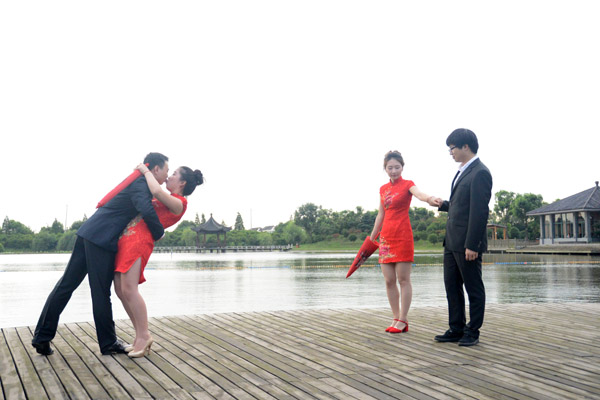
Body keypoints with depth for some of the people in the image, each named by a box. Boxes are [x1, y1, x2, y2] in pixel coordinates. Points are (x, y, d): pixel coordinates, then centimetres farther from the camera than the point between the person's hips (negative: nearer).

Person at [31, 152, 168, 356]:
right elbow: (147, 211, -26)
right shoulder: (141, 184, -10)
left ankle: (42, 337, 12)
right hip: (101, 239, -10)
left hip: (88, 233, 10)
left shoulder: (137, 182, 20)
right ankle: (108, 343, 12)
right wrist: (159, 233, -11)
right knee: (101, 292, 0)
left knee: (66, 284, 8)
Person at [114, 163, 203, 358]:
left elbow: (156, 191, -19)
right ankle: (140, 336, 8)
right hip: (126, 238, 9)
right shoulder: (167, 201, 24)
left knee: (128, 289, -18)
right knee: (120, 290, 4)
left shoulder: (179, 203, -3)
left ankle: (144, 336, -9)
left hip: (139, 239, -9)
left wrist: (146, 171, -4)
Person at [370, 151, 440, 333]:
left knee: (403, 279, -4)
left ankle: (403, 320, 1)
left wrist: (429, 199, -48)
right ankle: (396, 318, 13)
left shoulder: (407, 184, -3)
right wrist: (371, 238, 22)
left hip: (402, 236, -6)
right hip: (386, 236, 6)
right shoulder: (383, 189, 14)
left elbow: (419, 193, -26)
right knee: (389, 281, 5)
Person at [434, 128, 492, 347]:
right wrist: (442, 204, 14)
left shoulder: (480, 173, -15)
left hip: (467, 244, -10)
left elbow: (479, 211, -20)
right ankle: (456, 329, 23)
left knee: (473, 289, 4)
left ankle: (472, 332, 14)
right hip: (452, 242, 10)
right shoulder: (463, 172, 16)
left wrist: (472, 245, -21)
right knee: (452, 286, 13)